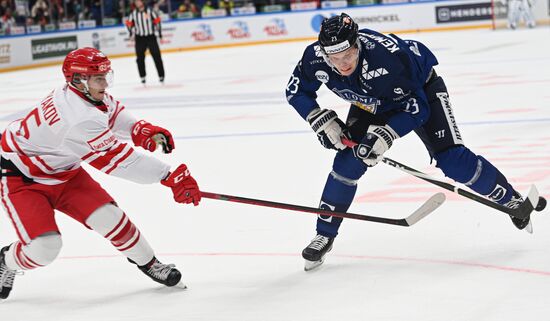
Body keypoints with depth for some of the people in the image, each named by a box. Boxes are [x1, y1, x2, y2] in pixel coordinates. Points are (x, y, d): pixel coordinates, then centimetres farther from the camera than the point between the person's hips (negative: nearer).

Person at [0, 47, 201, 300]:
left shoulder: (82, 92, -11)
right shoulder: (80, 118, -36)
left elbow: (114, 112, 12)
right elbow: (119, 159, -35)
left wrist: (144, 130, -8)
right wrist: (169, 177, -33)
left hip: (62, 170, 8)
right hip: (20, 178, -8)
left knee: (107, 215, -3)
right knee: (44, 247, -18)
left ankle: (147, 262, 17)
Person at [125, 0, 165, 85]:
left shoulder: (150, 11, -2)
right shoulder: (133, 13, 5)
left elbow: (157, 20, 2)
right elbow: (129, 23, 16)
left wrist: (159, 32, 0)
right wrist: (131, 32, 3)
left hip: (151, 37, -2)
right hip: (139, 39, 2)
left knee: (157, 56, -3)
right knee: (140, 58, 1)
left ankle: (161, 76, 3)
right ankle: (142, 77, 11)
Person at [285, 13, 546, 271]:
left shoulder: (387, 56, -42)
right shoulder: (315, 57, -28)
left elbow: (416, 108, -31)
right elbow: (296, 92, -9)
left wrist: (385, 136, -42)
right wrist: (321, 120, -23)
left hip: (420, 89, -4)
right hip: (371, 102, 5)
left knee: (451, 159, -16)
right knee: (348, 161, -10)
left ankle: (512, 200, 3)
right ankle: (324, 236, 4)